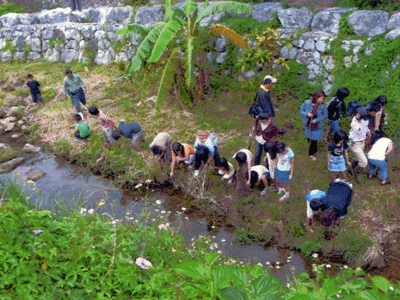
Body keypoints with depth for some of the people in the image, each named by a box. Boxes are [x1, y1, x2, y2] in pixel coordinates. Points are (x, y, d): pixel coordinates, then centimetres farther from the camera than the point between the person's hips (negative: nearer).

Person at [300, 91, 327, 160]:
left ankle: (311, 153, 37)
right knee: (309, 139, 21)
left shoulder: (322, 106, -19)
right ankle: (314, 150, 54)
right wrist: (307, 114, -26)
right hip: (308, 125, 2)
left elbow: (325, 115, -8)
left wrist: (316, 120, -20)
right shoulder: (307, 103, -19)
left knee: (314, 140, 9)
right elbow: (301, 111, -6)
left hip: (317, 127, -2)